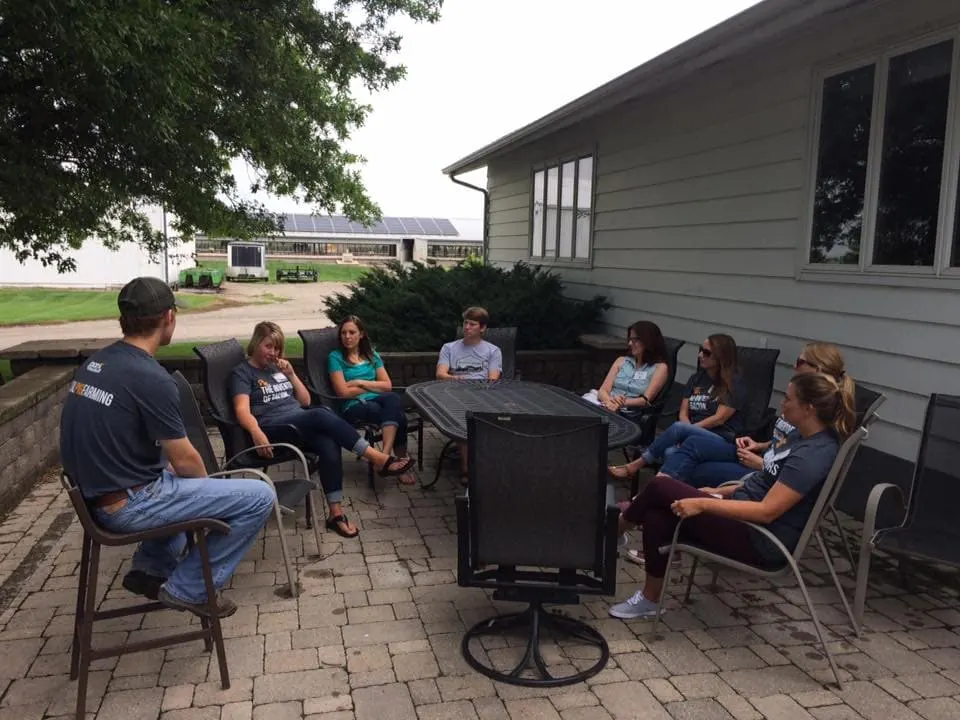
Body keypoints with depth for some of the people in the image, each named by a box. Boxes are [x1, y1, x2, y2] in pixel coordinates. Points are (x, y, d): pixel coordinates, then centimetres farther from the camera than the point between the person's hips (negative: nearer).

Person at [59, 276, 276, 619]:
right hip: (127, 505, -9)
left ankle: (151, 568, 29)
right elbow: (185, 460, -15)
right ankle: (189, 588, 3)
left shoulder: (94, 363, 5)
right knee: (259, 497, -9)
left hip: (96, 493, 9)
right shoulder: (151, 378, -23)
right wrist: (207, 483, 8)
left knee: (179, 476, 35)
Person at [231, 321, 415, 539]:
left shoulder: (278, 368, 23)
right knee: (322, 414, -32)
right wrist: (257, 433, -32)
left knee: (329, 445, -30)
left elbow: (305, 401, 20)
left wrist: (291, 374, 6)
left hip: (300, 423, 5)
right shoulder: (242, 372, 6)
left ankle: (336, 513, -31)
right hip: (273, 430, -5)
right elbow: (242, 410, -11)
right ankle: (379, 459, -33)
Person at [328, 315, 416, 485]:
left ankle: (385, 455, -39)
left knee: (393, 399, -35)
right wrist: (373, 387, 3)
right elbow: (343, 392, -4)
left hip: (377, 402, 4)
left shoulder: (372, 355, 20)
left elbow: (387, 385, 10)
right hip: (353, 407, -4)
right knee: (398, 416, -32)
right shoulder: (335, 357, 6)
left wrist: (360, 383, -1)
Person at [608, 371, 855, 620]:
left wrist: (702, 504, -25)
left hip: (759, 541, -9)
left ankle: (617, 526, 18)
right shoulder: (807, 439, 8)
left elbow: (767, 511, -26)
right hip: (747, 521, 9)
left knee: (660, 487, -11)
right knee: (657, 515, -7)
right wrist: (721, 492, 14)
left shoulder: (814, 454, -23)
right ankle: (650, 598, 4)